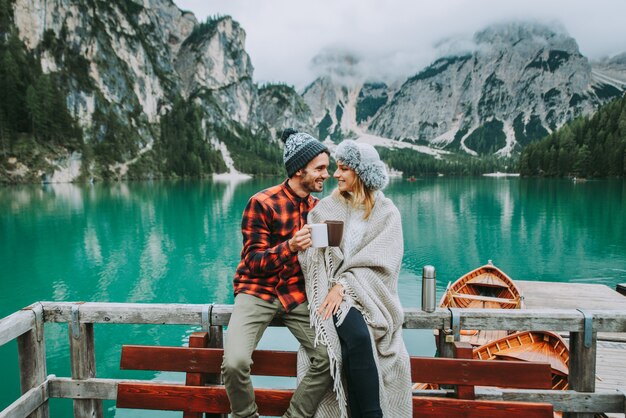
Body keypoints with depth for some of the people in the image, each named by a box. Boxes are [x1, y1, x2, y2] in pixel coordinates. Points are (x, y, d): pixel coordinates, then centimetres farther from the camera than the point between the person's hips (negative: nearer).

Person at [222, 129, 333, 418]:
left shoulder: (317, 207, 6)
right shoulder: (262, 203, -11)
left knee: (329, 358, -14)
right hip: (257, 291, -4)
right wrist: (290, 246, -28)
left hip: (297, 294, 4)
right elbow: (253, 261, -11)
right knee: (235, 362, -25)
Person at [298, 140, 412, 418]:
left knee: (358, 341, -30)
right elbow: (308, 255, 4)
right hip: (334, 290, 1)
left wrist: (344, 285, -16)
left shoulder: (386, 213, 6)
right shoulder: (326, 209, 11)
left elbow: (378, 262, -5)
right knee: (358, 337, -30)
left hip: (370, 294, 0)